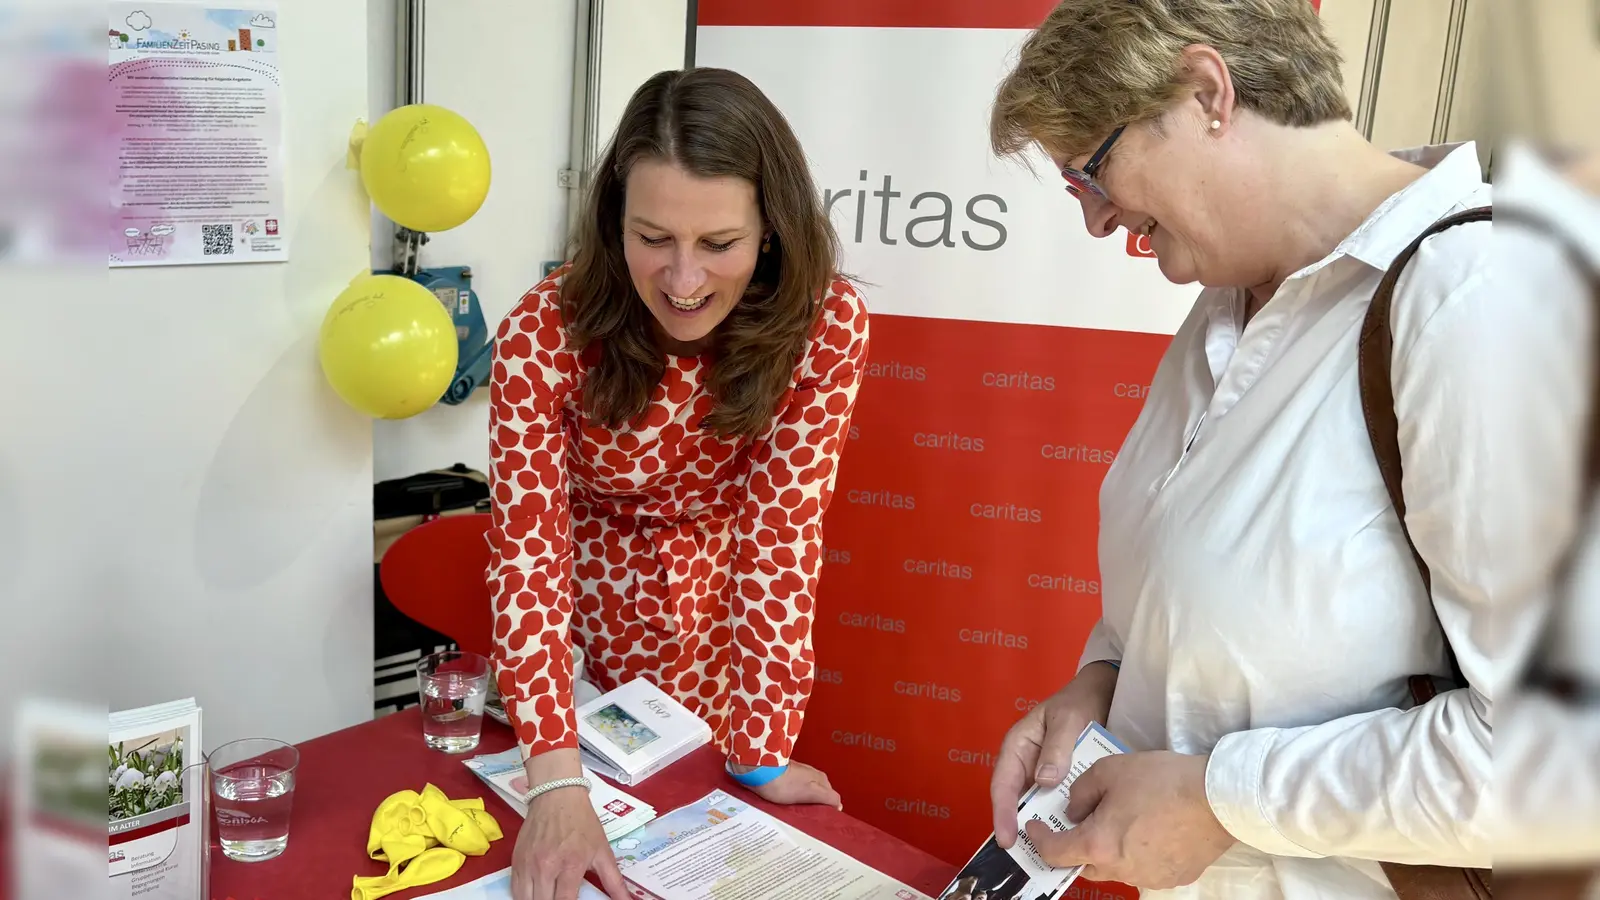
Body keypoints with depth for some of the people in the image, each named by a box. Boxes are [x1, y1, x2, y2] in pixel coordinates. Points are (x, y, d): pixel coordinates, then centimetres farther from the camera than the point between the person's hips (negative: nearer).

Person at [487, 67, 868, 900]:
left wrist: (763, 753, -24)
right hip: (586, 613, -1)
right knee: (606, 782, 20)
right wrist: (558, 782, -38)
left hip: (720, 615, 1)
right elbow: (527, 549, -28)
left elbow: (782, 531, -22)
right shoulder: (545, 335, -27)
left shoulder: (824, 325, -25)